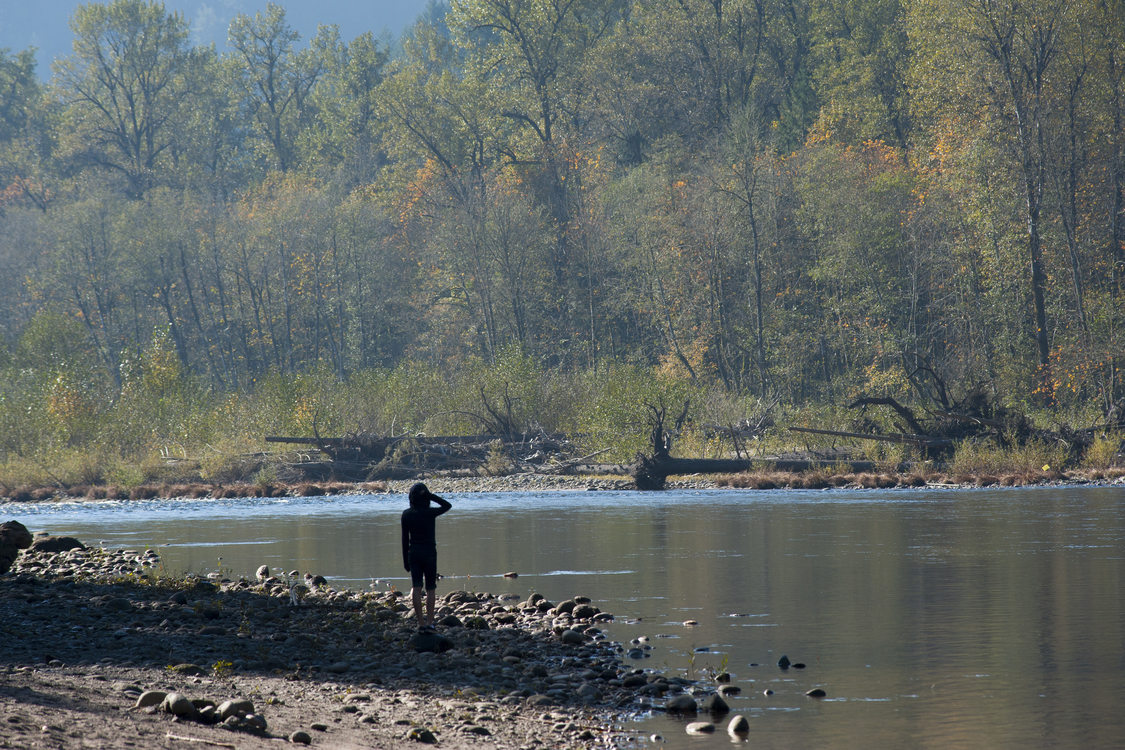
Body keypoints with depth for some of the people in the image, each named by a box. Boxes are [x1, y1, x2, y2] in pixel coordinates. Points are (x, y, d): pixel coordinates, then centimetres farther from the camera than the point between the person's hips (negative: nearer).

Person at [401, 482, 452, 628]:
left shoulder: (406, 514, -3)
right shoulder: (430, 513, -13)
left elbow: (405, 539, 1)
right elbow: (447, 505, 4)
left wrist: (405, 560, 9)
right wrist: (431, 495, -6)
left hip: (413, 553, 2)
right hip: (429, 552, -2)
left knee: (416, 587, 2)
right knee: (430, 588, 7)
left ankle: (420, 621, -5)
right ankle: (429, 620, 2)